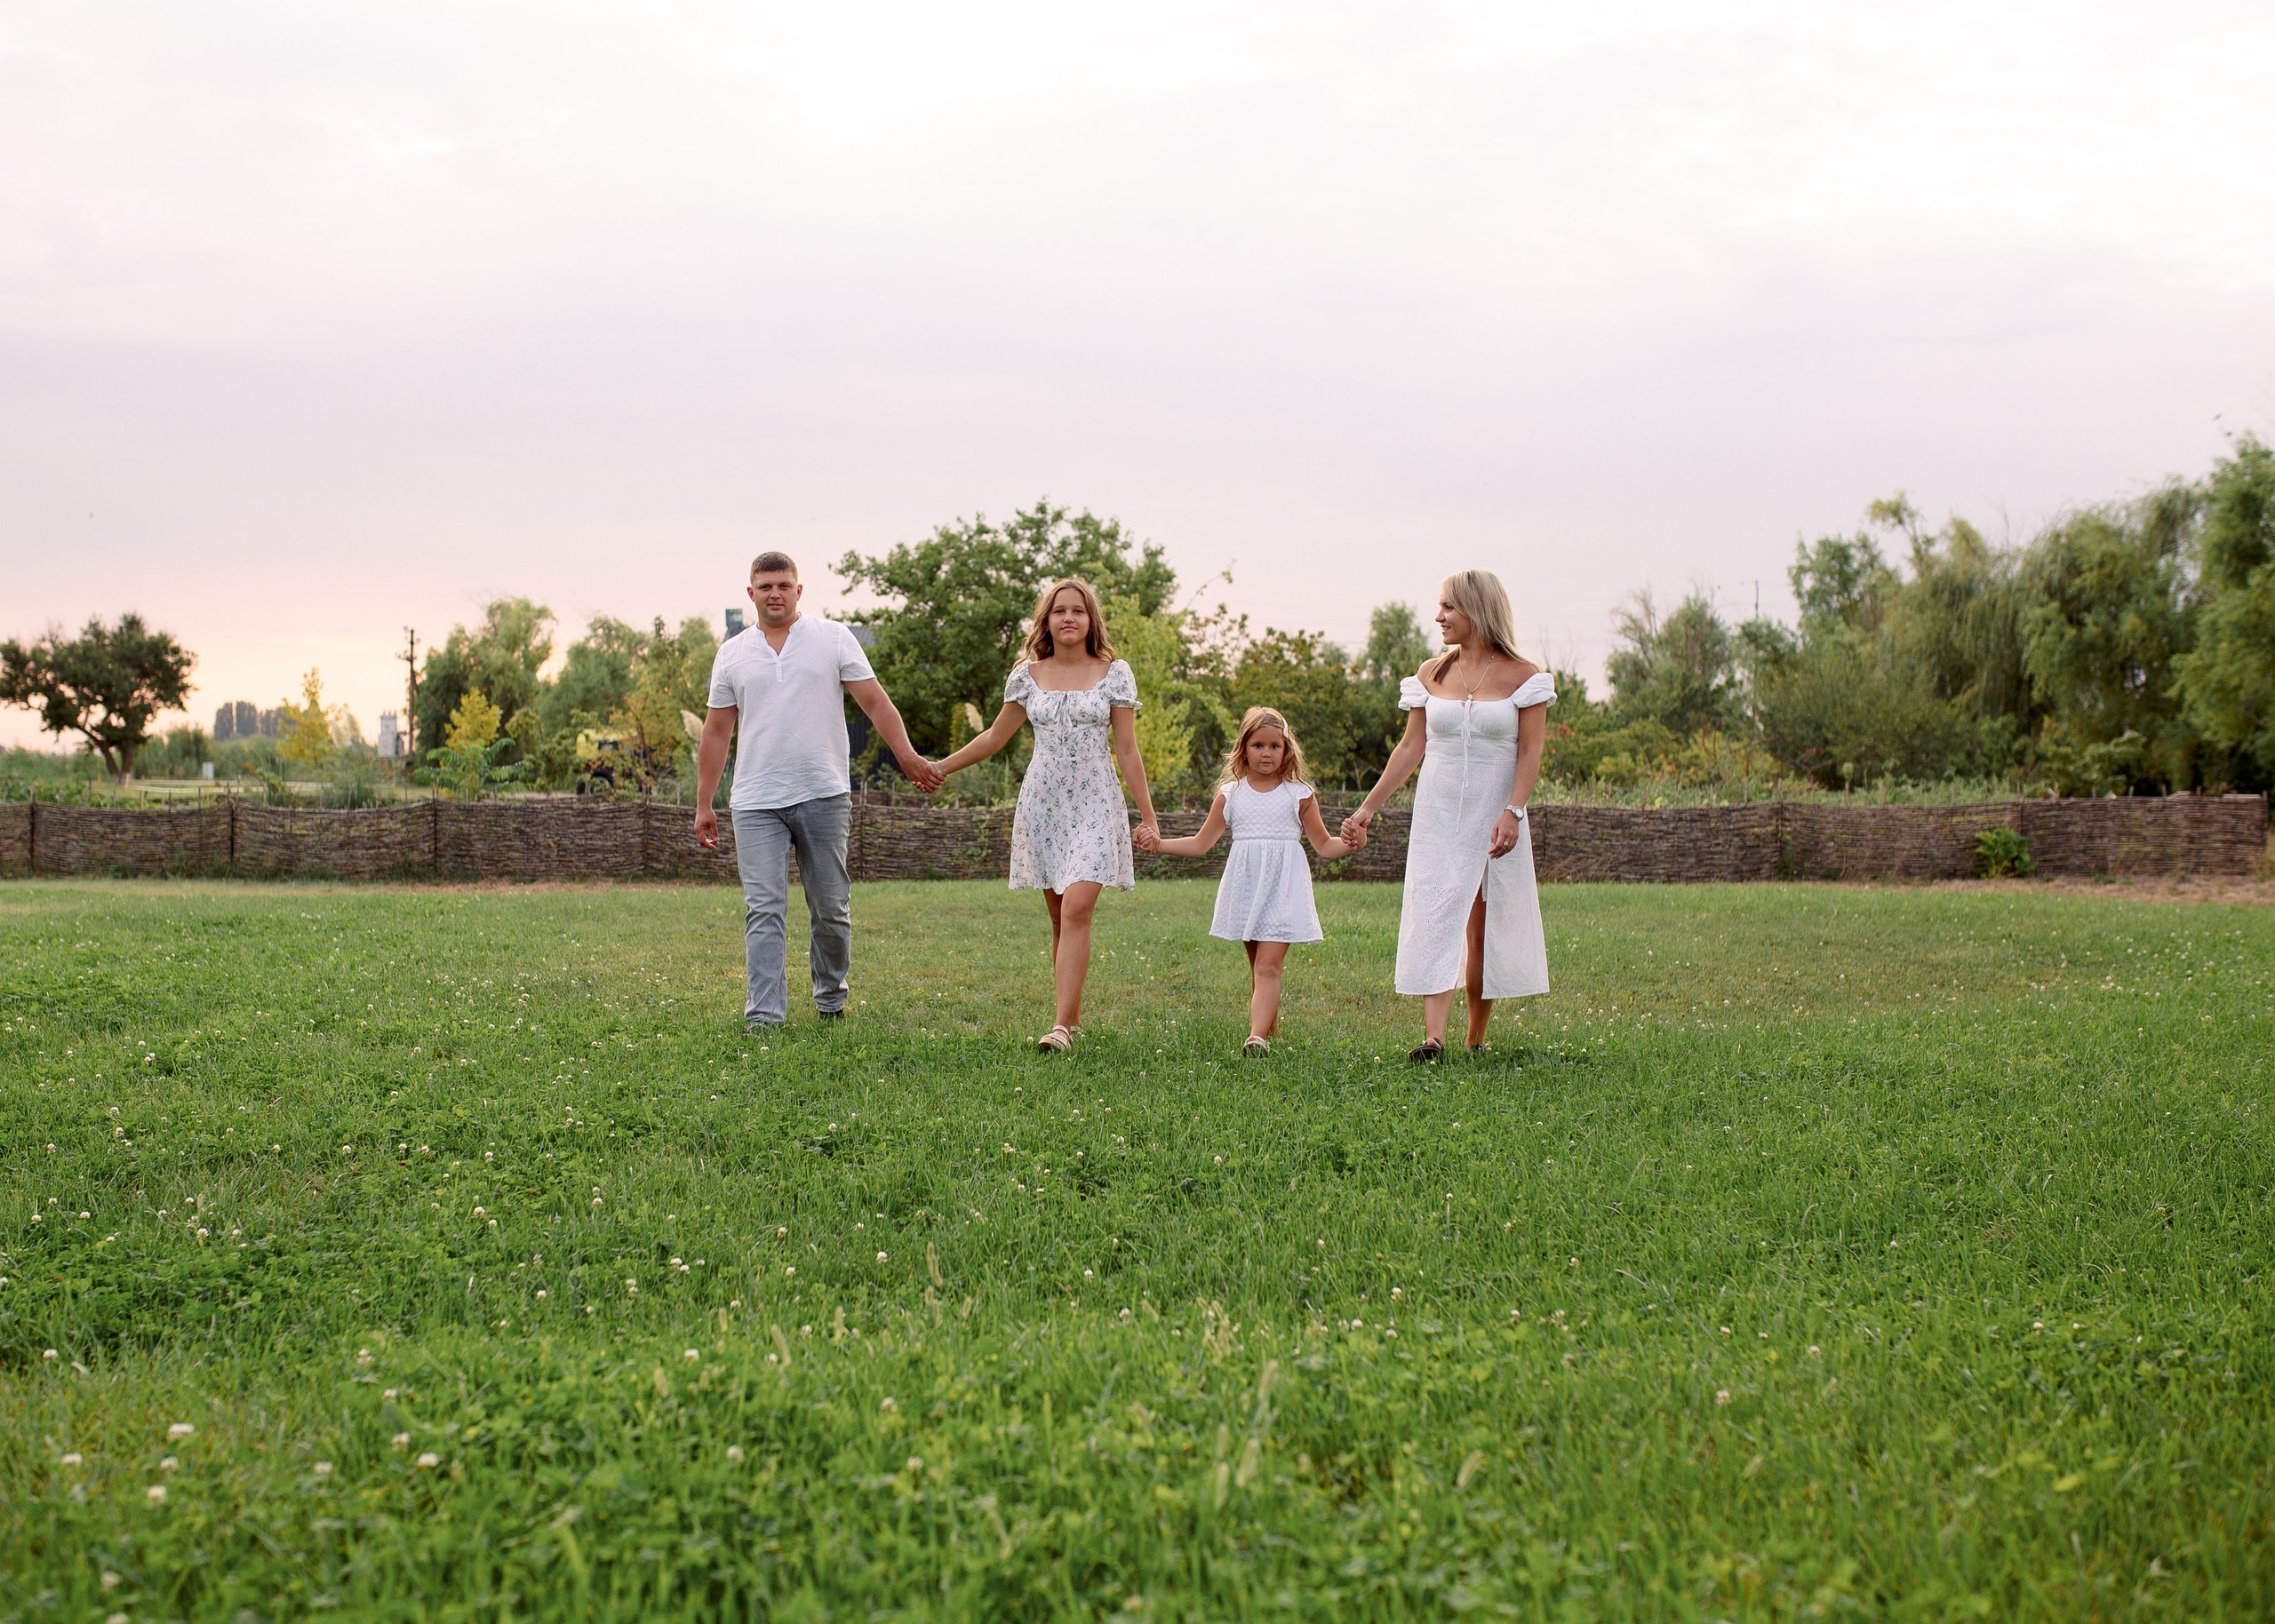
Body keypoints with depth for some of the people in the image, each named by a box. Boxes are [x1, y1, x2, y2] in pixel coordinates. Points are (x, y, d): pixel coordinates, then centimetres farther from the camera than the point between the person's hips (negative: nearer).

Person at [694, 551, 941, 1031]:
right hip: (756, 802, 1)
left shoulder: (834, 639, 5)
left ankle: (831, 998, 25)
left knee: (831, 909, 6)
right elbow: (717, 731, 14)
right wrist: (703, 804, 12)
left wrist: (908, 757, -9)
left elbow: (875, 702, 3)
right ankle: (764, 1014, -8)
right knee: (764, 910, -6)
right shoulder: (732, 654, 10)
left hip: (823, 794, -1)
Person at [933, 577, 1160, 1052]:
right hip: (1043, 802, 3)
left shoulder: (1114, 674, 1)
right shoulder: (1027, 676, 7)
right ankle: (1074, 1018, 14)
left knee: (1076, 911, -16)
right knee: (1059, 919, 5)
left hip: (1095, 803, -3)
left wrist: (1148, 817, 0)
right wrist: (938, 768, 19)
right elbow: (995, 737, 18)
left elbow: (1127, 751, 2)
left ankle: (1062, 1026, -19)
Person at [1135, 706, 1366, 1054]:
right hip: (1245, 888, 3)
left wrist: (1350, 844, -11)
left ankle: (1257, 1036, -25)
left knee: (1268, 966, -15)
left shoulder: (1298, 795, 4)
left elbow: (1324, 846, 8)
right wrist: (1159, 844, 4)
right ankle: (1269, 1033, 17)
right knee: (1258, 969, 7)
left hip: (1283, 888, -3)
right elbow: (1201, 844, 14)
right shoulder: (1230, 795, 9)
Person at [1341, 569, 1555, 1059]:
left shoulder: (1523, 676, -1)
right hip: (1437, 816, 2)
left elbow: (1530, 752, -5)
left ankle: (1476, 1039, 14)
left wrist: (1512, 812, -18)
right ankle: (1434, 1036, -20)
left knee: (1486, 930, 2)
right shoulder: (1431, 674, 8)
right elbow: (1411, 748, 11)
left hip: (1494, 817, -2)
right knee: (1434, 916, -11)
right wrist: (1368, 807, 8)